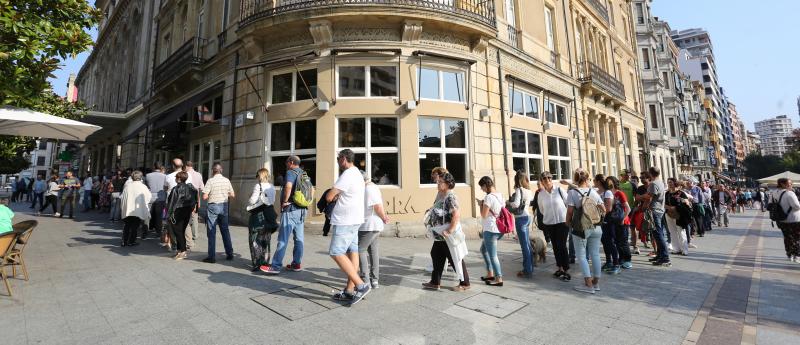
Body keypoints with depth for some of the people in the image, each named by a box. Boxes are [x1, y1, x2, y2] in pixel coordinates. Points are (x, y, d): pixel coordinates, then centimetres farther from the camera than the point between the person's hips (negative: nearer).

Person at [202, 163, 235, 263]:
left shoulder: (210, 180, -10)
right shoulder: (226, 180, 1)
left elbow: (205, 197, -13)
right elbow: (232, 195, 5)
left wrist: (210, 195, 7)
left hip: (212, 207, -4)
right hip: (224, 206, 4)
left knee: (211, 232, 3)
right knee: (225, 230, 14)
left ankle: (212, 257, 6)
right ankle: (230, 254, 19)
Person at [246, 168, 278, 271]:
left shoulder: (258, 186, -11)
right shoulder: (272, 187, 5)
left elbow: (252, 200, -13)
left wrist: (248, 202, 8)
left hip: (258, 214, -6)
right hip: (268, 214, 6)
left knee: (255, 240, 4)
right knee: (266, 240, 15)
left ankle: (257, 263, 4)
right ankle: (265, 261, 22)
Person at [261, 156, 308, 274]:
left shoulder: (290, 172, -10)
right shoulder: (304, 174, 15)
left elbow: (288, 186, -29)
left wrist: (285, 201, -18)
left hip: (290, 209, -8)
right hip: (302, 209, 8)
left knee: (283, 239, -5)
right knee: (299, 238, 11)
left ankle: (275, 266, -1)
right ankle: (297, 264, 17)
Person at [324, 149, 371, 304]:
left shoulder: (347, 174, -15)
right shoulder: (357, 173, 18)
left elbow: (329, 196, -16)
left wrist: (333, 195, 6)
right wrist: (337, 195, 6)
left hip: (345, 221, -10)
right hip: (353, 220, 10)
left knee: (336, 253, -9)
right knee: (352, 252, 8)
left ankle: (361, 285, -10)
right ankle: (350, 290, 13)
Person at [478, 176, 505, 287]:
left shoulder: (489, 197, -17)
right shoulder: (500, 195, 8)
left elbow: (484, 215, -16)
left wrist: (481, 205, -1)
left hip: (490, 230, -10)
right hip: (499, 229, 10)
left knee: (492, 255, 1)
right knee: (483, 249, 23)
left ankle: (499, 279, 9)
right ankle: (490, 274, 28)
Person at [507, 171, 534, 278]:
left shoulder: (518, 190, -14)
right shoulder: (528, 190, 10)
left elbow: (516, 204, -27)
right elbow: (532, 198, 31)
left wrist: (508, 203, -10)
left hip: (520, 218, -8)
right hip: (527, 217, 8)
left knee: (524, 245, -2)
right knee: (527, 244, 16)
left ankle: (527, 271, 5)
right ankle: (529, 268, 26)